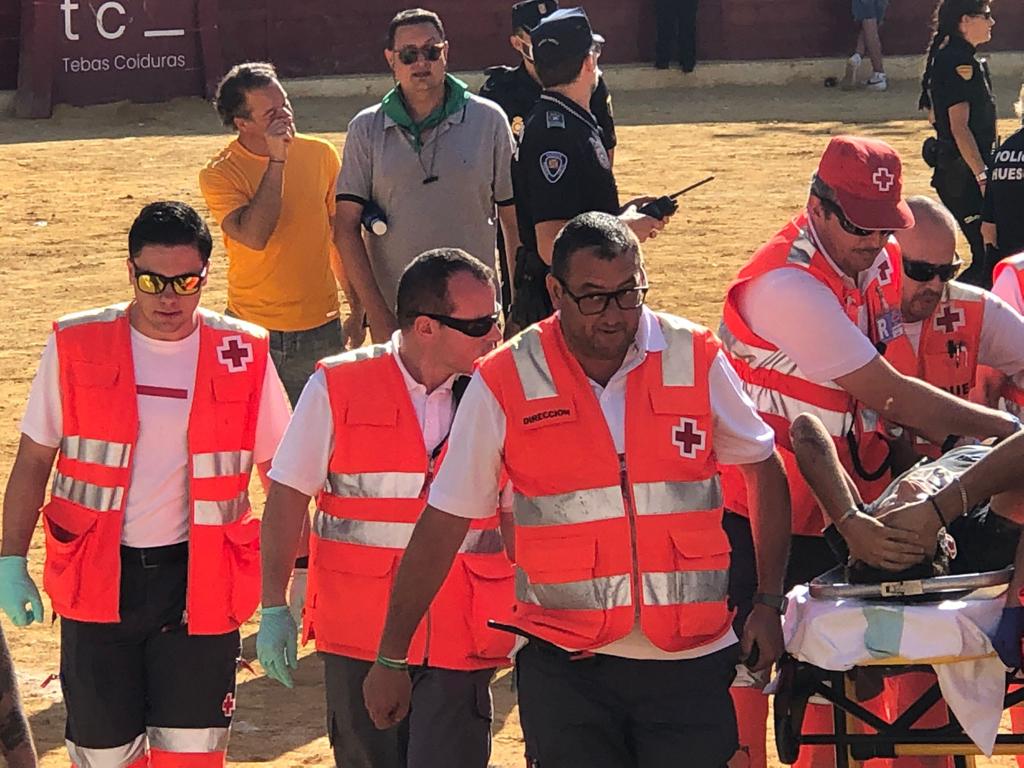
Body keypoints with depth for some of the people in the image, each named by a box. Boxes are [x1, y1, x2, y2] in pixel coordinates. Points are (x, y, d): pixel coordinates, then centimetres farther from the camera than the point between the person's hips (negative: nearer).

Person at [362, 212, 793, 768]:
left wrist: (768, 601, 5)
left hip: (690, 660, 1)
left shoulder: (696, 360, 0)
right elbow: (443, 525, 0)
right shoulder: (506, 382, -4)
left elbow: (764, 470, 13)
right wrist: (390, 657, 0)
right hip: (565, 665, -1)